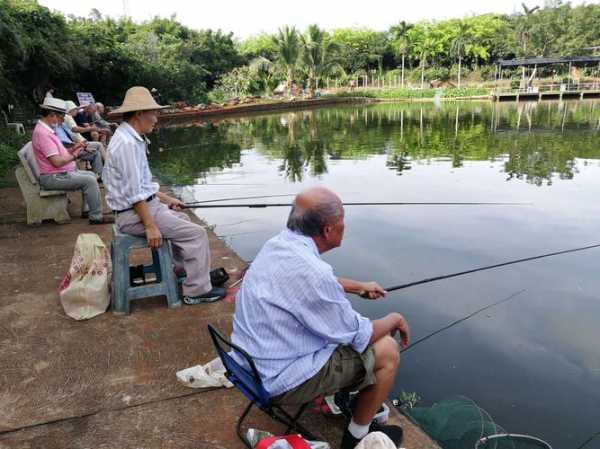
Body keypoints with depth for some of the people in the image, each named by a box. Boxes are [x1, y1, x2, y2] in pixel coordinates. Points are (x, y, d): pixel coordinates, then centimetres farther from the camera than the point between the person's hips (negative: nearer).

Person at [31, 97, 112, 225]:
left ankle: (88, 210, 13)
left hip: (60, 173, 11)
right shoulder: (42, 133, -21)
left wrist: (72, 149, 1)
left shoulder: (46, 129, 13)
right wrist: (74, 155, -12)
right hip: (52, 178, -11)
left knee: (91, 175, 14)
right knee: (89, 180, -18)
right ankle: (96, 217, -12)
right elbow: (57, 161, -27)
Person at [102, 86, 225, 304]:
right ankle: (197, 291, -4)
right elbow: (134, 193, -25)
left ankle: (182, 270, 34)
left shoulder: (132, 138, 11)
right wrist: (150, 226, -22)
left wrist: (165, 198, 19)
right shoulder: (127, 143, -22)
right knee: (196, 233, -11)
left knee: (183, 219, 27)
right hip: (134, 213, -11)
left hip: (146, 203, 11)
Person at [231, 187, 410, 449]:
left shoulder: (277, 244, -3)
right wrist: (394, 320, 1)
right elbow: (358, 337, -17)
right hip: (281, 379, -9)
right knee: (387, 351, -2)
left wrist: (358, 286, 24)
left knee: (341, 323, 23)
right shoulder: (310, 271, -31)